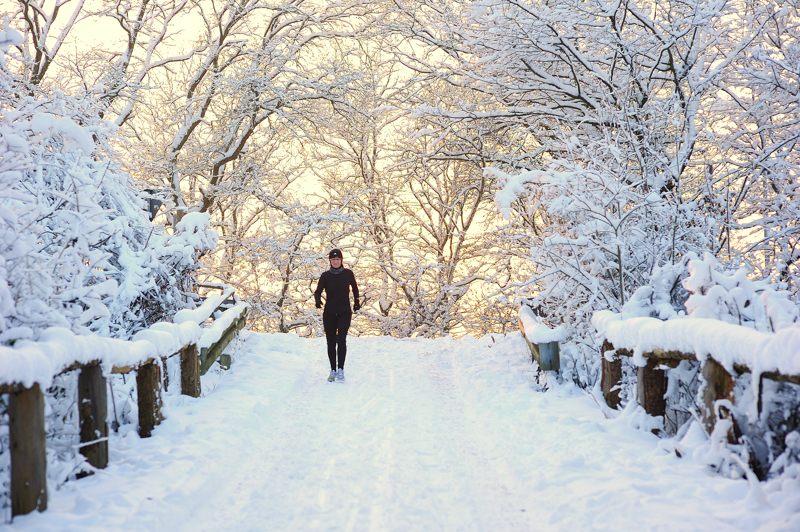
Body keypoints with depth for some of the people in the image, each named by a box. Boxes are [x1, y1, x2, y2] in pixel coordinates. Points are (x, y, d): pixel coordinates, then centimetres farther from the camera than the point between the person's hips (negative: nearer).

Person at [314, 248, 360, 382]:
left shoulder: (348, 274, 2)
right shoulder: (325, 276, 0)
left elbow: (354, 288, 20)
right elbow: (318, 291, 3)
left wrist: (356, 302, 20)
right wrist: (318, 299, -18)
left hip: (345, 312, -1)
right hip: (329, 313, 1)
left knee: (341, 339, -18)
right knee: (331, 342, 5)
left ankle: (341, 369, -14)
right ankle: (333, 370, 16)